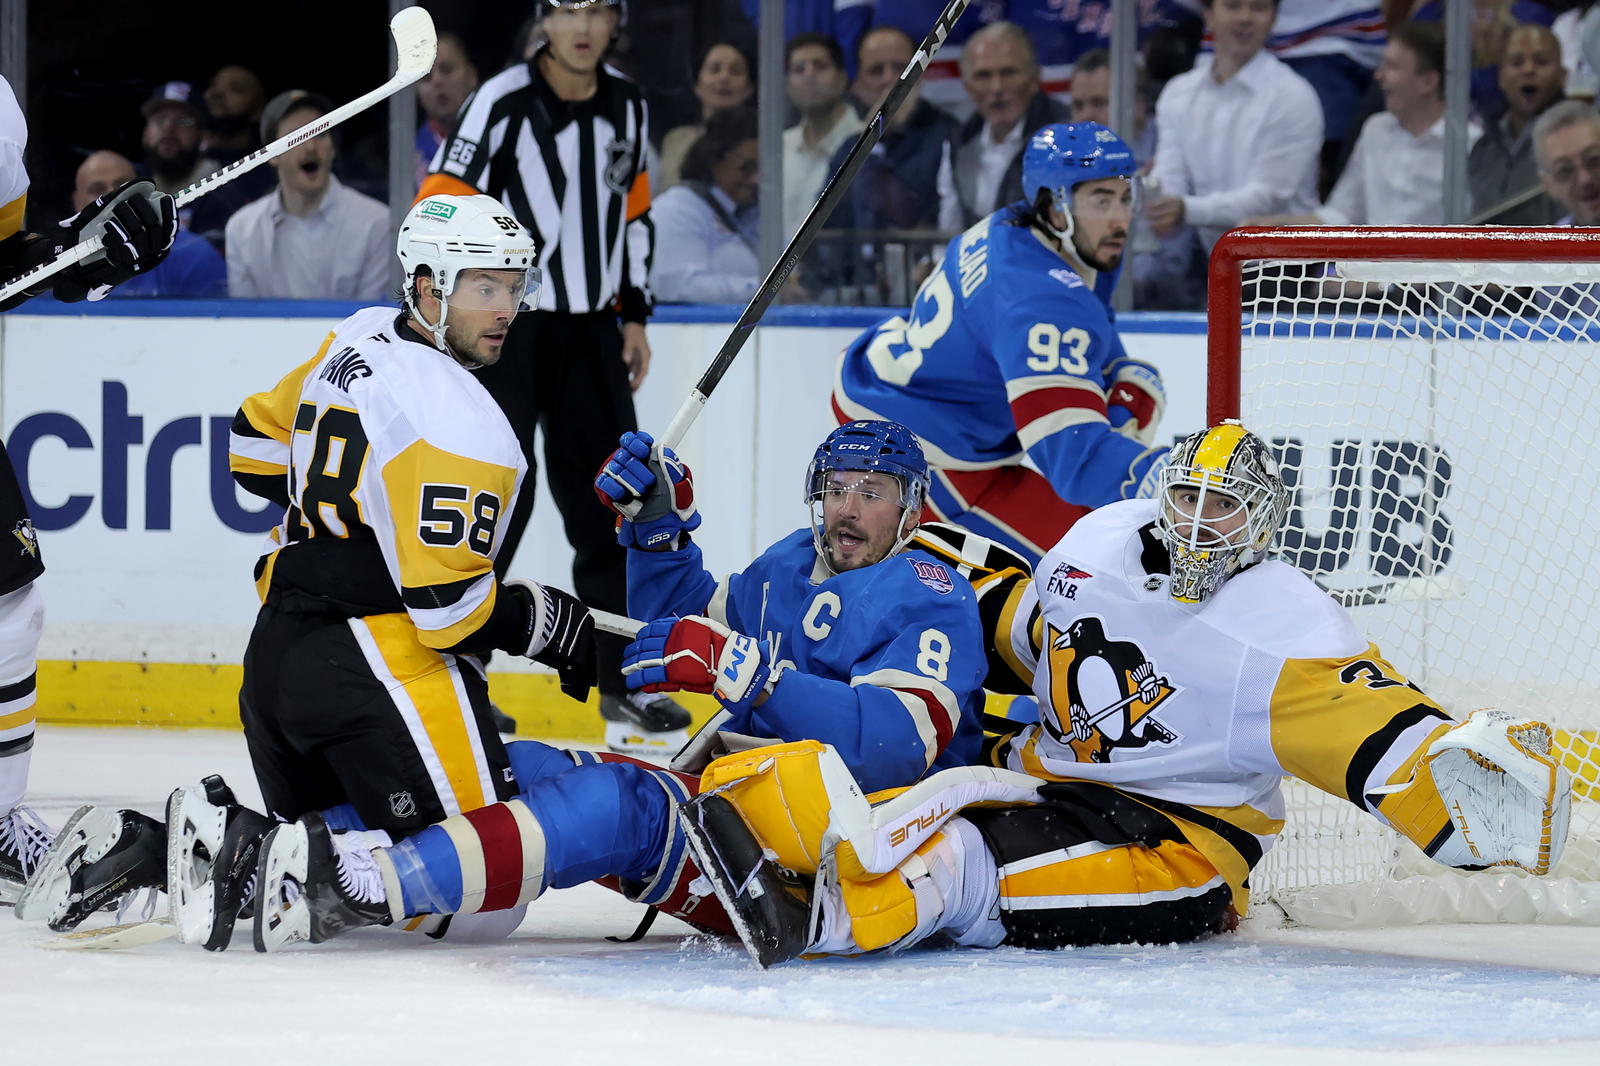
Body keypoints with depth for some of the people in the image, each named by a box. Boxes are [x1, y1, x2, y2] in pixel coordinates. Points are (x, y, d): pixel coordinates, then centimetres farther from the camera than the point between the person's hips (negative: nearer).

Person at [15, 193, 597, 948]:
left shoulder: (359, 341, 8)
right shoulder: (458, 425, -18)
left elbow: (257, 447, 23)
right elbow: (446, 604, -21)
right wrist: (545, 623, -5)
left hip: (279, 651, 9)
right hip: (379, 674, -9)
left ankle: (138, 849, 2)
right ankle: (251, 855, -19)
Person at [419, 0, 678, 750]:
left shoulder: (626, 107, 6)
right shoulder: (504, 103, -14)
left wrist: (633, 314, 15)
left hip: (590, 331, 6)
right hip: (505, 325, -6)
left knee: (609, 503, 9)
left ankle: (625, 680, 18)